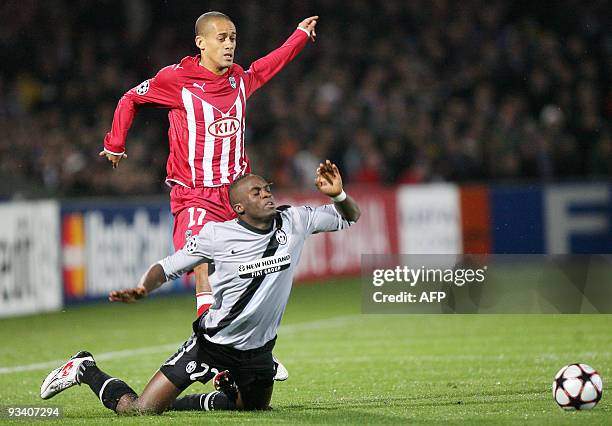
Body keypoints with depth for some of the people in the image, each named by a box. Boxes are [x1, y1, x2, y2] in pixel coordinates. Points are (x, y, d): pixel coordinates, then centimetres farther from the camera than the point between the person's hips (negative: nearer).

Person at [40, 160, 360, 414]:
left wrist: (337, 194, -18)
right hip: (212, 343, -5)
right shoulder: (216, 235, -16)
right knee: (138, 411, -10)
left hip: (257, 349, 5)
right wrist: (142, 289, -29)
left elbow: (350, 217, 4)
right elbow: (167, 267, -8)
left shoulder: (293, 222, -6)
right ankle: (86, 371, 18)